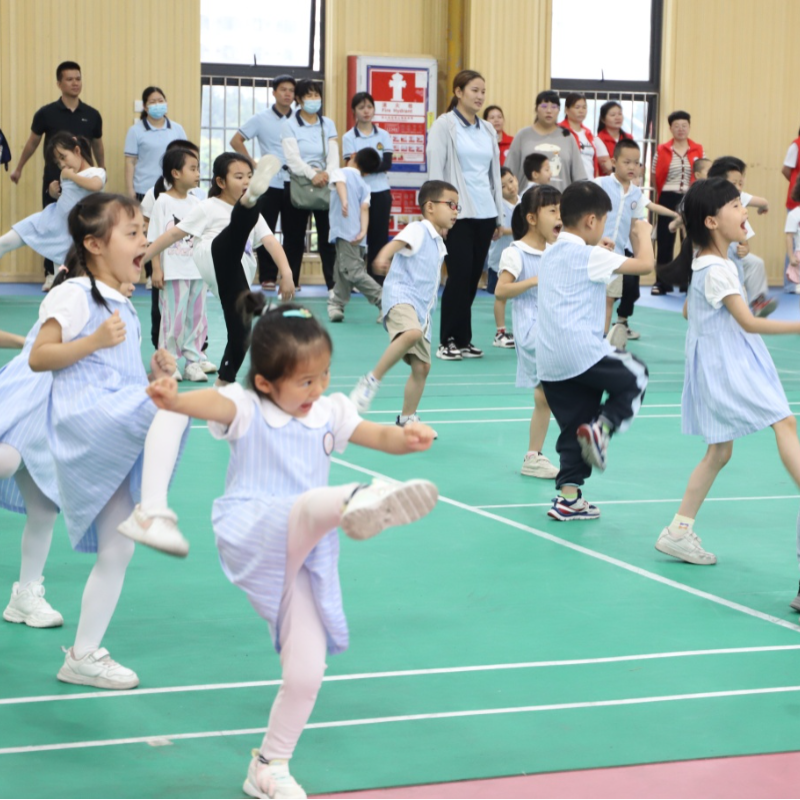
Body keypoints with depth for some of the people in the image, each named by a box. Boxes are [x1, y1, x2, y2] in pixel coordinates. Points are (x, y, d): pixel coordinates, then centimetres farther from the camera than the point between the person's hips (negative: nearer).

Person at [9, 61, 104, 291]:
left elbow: (97, 145, 16)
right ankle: (51, 274, 8)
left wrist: (102, 171, 24)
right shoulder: (46, 113, -4)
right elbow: (32, 142, 9)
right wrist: (18, 168, 17)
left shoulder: (92, 115, 1)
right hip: (53, 180, -1)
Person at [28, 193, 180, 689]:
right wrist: (93, 341, -21)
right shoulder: (74, 294, -4)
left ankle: (84, 655, 16)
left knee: (117, 550, 8)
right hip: (87, 419, -9)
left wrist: (153, 373, 11)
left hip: (122, 434, 9)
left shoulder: (125, 307, 21)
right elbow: (39, 358, -10)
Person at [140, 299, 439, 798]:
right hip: (253, 539, -5)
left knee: (307, 673, 1)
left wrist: (408, 437, -23)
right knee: (313, 504, -38)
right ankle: (357, 504, -76)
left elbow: (379, 436, 3)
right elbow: (212, 404, -22)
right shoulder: (246, 408, 0)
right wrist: (174, 399, -47)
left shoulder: (330, 412, 14)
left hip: (305, 558, 5)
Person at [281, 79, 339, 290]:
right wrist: (312, 174, -28)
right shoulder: (289, 125, 0)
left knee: (328, 236, -2)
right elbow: (292, 156, -13)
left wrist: (328, 173, -22)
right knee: (294, 238, 2)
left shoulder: (328, 124, 11)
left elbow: (334, 154, 0)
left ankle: (334, 283, -1)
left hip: (325, 185, 2)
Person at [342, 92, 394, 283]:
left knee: (379, 237, 3)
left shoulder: (383, 135, 5)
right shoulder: (349, 137, 1)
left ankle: (377, 280, 8)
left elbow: (387, 164, -6)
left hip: (380, 192, 2)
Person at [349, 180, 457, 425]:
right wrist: (384, 255, -47)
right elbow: (399, 241, -30)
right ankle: (372, 381, -28)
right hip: (401, 297, -9)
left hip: (421, 308, 9)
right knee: (412, 333, -38)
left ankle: (406, 419, 21)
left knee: (422, 366, 7)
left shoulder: (438, 244, 20)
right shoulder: (418, 230, -7)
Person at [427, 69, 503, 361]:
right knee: (460, 276, -9)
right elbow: (435, 172, -6)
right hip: (457, 213, -5)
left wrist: (499, 216, 14)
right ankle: (447, 342, -1)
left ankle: (463, 340, 12)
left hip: (484, 214, 5)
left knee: (473, 278, 5)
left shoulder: (488, 130, 14)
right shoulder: (444, 126, -2)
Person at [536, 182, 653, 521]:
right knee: (635, 377, 16)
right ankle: (602, 426, -4)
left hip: (549, 362, 7)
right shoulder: (590, 256, -8)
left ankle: (568, 495, 7)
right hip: (583, 353, -7)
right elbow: (645, 264, -9)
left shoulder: (550, 255, 16)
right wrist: (642, 235, 9)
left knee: (574, 428, 13)